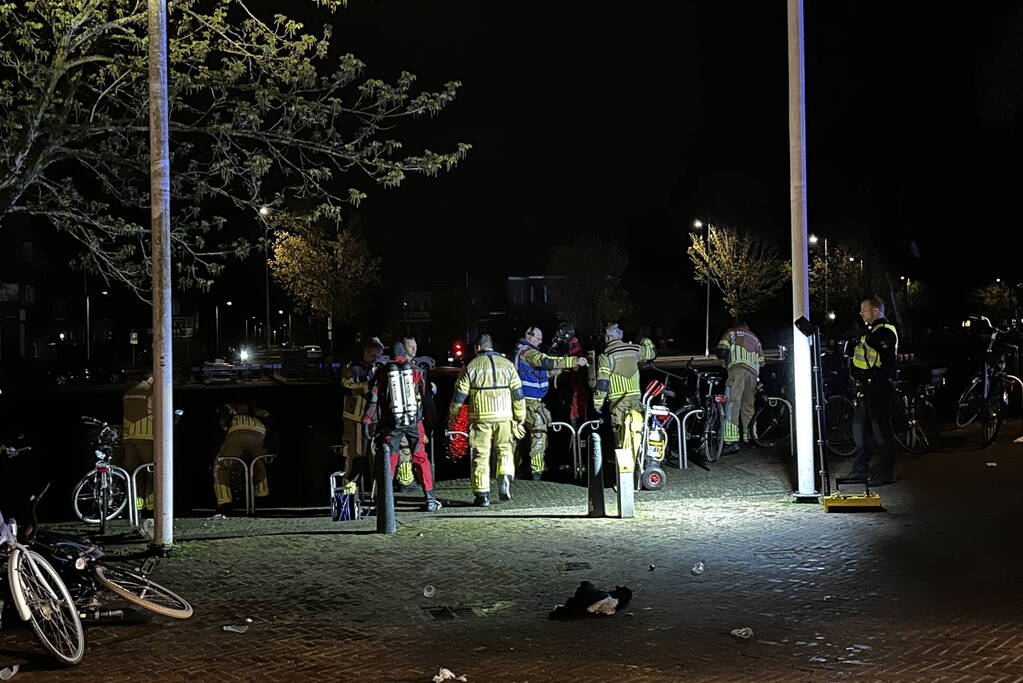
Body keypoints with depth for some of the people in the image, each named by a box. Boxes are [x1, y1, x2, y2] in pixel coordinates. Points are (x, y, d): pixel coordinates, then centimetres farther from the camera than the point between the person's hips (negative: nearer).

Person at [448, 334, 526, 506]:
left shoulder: (471, 367, 1)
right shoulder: (507, 364, 8)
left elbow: (459, 395, 3)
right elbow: (518, 393, 8)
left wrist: (452, 415, 17)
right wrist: (520, 417, 16)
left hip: (480, 417, -2)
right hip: (504, 416, 2)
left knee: (481, 455, 3)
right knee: (505, 450, 16)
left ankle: (482, 495, 2)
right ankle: (505, 478, -9)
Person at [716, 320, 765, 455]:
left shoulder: (731, 332, 17)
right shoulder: (754, 338, 32)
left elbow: (721, 351, 2)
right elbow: (761, 362, 28)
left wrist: (725, 363, 21)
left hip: (738, 367, -6)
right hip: (753, 372, 6)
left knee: (732, 403, -15)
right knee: (748, 405, 15)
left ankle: (732, 441, -28)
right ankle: (747, 439, 18)